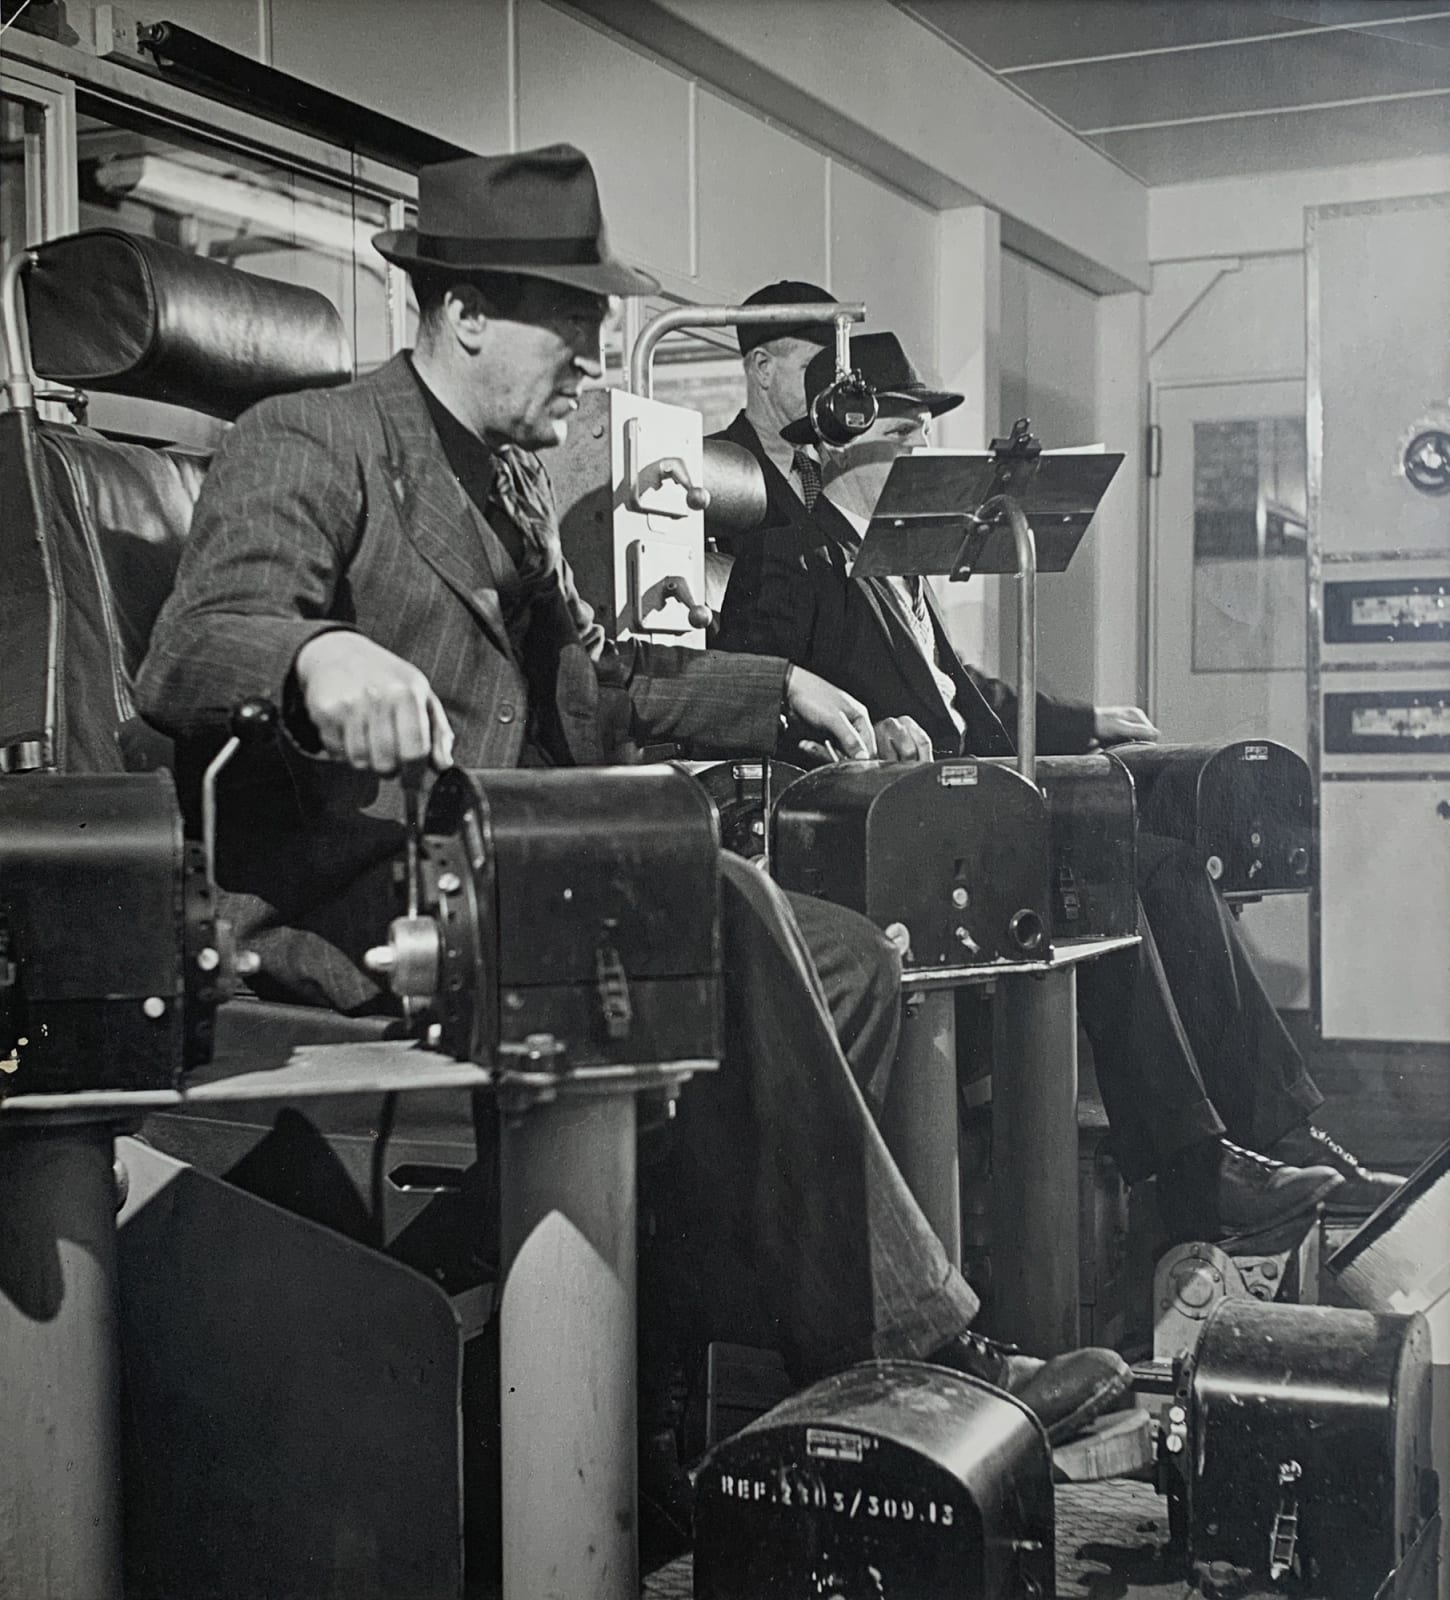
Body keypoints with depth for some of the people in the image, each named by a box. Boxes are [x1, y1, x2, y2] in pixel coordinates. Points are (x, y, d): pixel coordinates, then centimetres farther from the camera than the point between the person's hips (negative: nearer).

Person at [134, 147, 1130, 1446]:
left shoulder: (512, 480, 22)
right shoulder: (309, 446, -5)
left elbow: (583, 679, 31)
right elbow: (189, 652, -21)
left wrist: (778, 689, 21)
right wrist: (321, 654, -44)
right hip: (344, 890, -9)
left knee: (848, 962, -2)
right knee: (704, 911, -31)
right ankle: (897, 1354, -24)